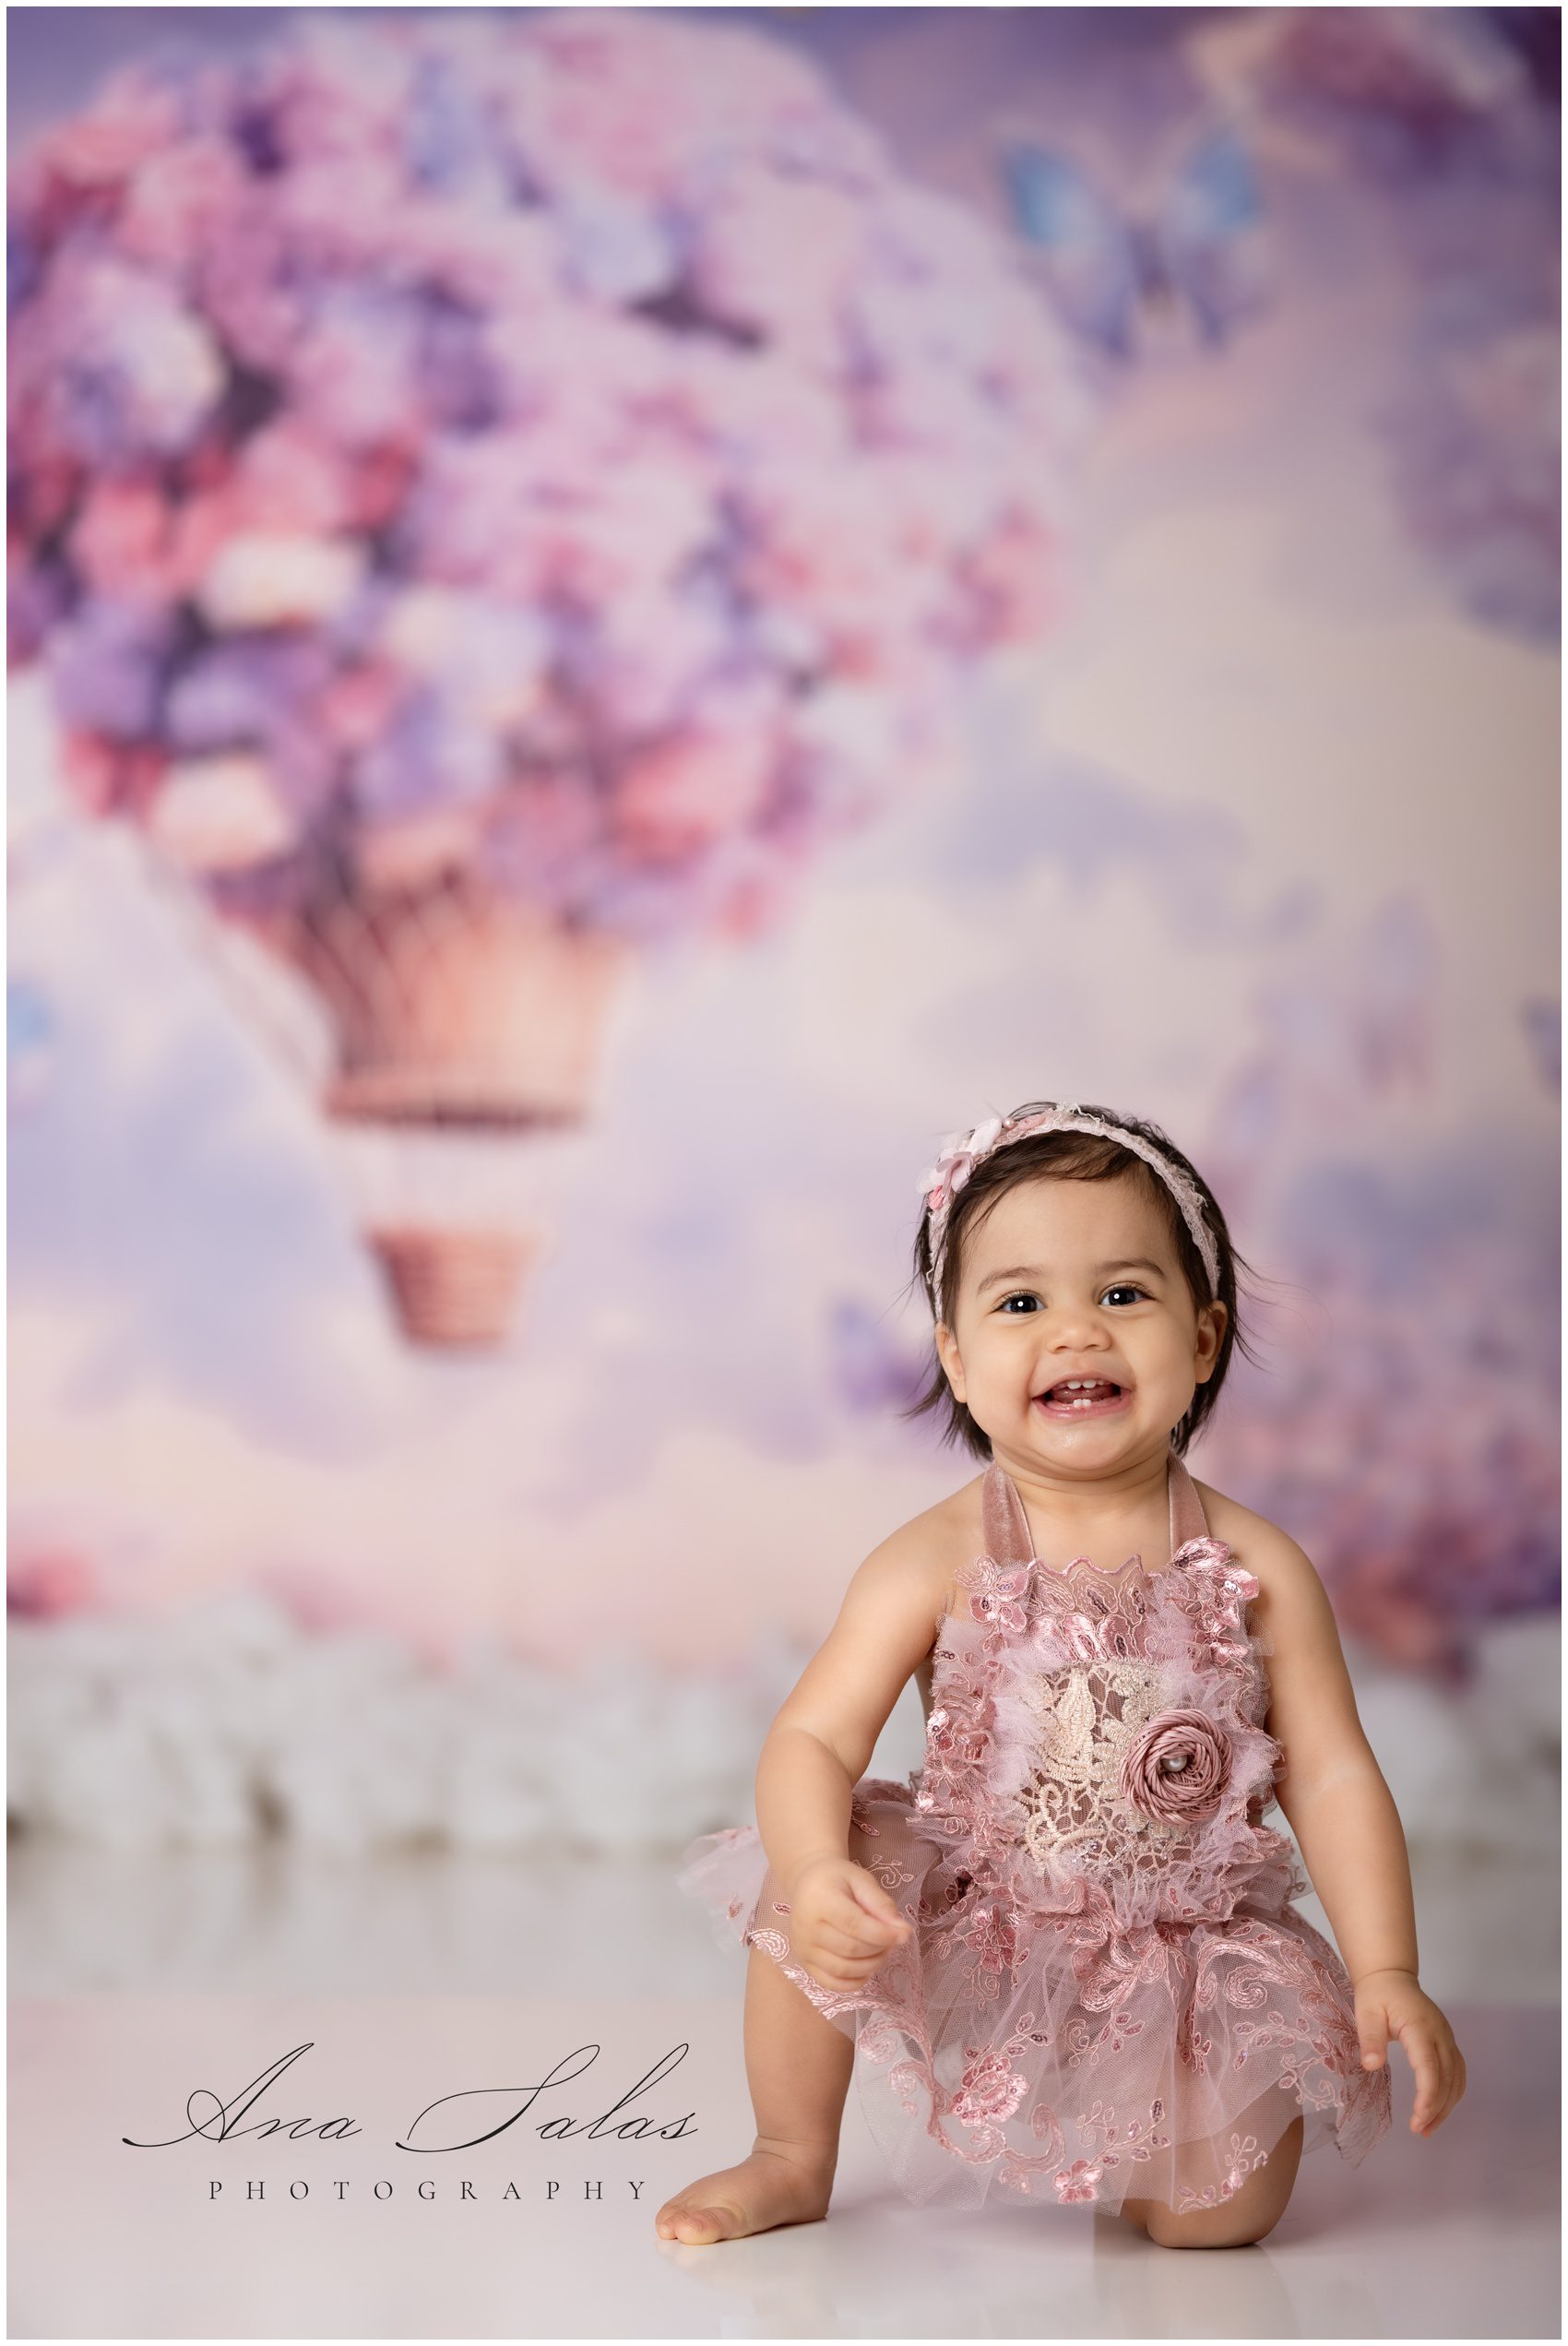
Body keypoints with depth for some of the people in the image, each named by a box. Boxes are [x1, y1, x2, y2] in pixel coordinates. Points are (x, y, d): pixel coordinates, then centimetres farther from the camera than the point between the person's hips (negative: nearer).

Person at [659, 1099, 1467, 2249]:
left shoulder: (1257, 1569, -9)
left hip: (1182, 1953, 0)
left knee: (1217, 2214, -14)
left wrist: (1389, 1975, -13)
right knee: (805, 1900, -23)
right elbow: (812, 1739, -14)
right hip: (970, 1932, 0)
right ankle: (794, 2161, 4)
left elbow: (1333, 1777, -4)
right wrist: (818, 1874, -35)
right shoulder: (938, 1563, -11)